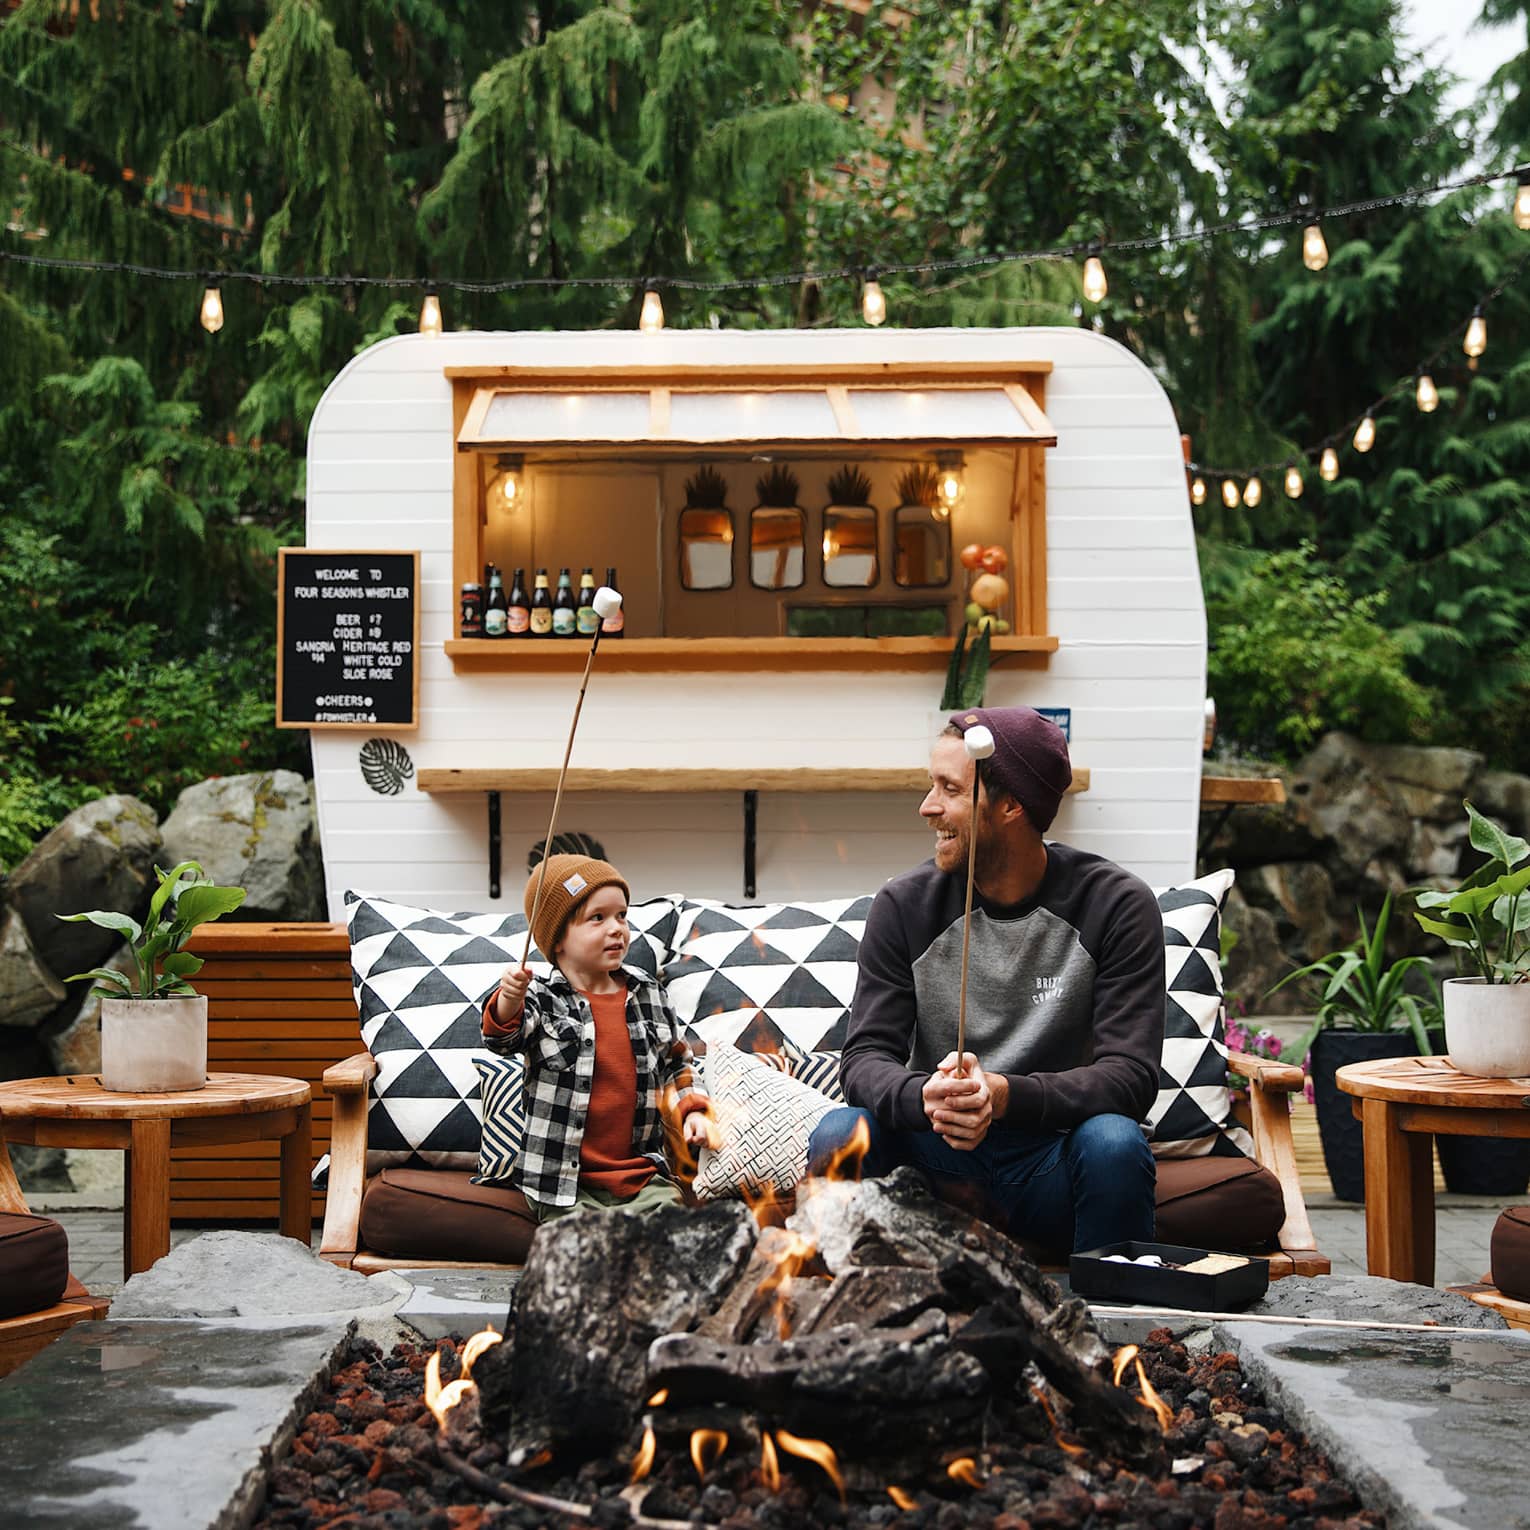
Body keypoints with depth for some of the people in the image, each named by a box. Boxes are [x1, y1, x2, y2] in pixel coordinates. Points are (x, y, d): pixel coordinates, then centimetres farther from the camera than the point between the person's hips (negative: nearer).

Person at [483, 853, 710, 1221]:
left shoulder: (648, 995, 9)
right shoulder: (543, 999, -3)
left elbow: (677, 1064, 20)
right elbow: (504, 1038, -22)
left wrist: (692, 1109, 4)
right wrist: (509, 1002, -42)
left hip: (643, 1175, 4)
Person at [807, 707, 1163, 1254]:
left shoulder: (1117, 905, -8)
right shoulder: (905, 904, -1)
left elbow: (1130, 1075, -15)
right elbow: (865, 1057, -6)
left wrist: (1004, 1095, -33)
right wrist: (925, 1097, -31)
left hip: (1050, 1165, -1)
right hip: (936, 1156, 2)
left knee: (1113, 1141, -33)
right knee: (840, 1134, -26)